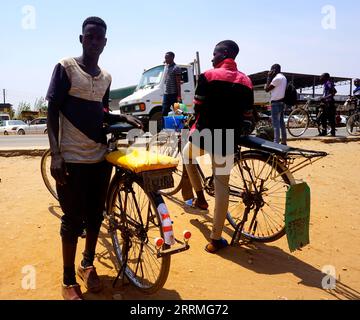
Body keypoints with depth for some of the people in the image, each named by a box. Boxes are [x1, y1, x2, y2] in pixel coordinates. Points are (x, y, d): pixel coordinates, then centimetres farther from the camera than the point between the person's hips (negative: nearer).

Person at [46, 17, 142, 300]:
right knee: (73, 220, 1)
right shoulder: (66, 67, -4)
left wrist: (123, 118, 3)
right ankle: (69, 280, 19)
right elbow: (52, 112, -7)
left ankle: (88, 265, 32)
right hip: (72, 158, -5)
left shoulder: (106, 77, 12)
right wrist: (55, 155, -15)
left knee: (96, 215, 12)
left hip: (101, 157, 5)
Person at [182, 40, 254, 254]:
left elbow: (198, 108, -7)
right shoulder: (246, 81, 4)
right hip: (227, 141, 2)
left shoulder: (208, 76, -6)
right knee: (222, 186, 6)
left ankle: (200, 197, 28)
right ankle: (216, 239, 11)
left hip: (204, 136, -2)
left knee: (188, 155, 32)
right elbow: (247, 116, 5)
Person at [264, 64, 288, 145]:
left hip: (276, 103, -10)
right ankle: (284, 142, 20)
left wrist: (269, 77, -5)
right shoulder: (283, 77, 17)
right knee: (281, 123, 14)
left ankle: (276, 143, -11)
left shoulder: (277, 78, -14)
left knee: (276, 124, -10)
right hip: (282, 102, 10)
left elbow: (267, 89, -11)